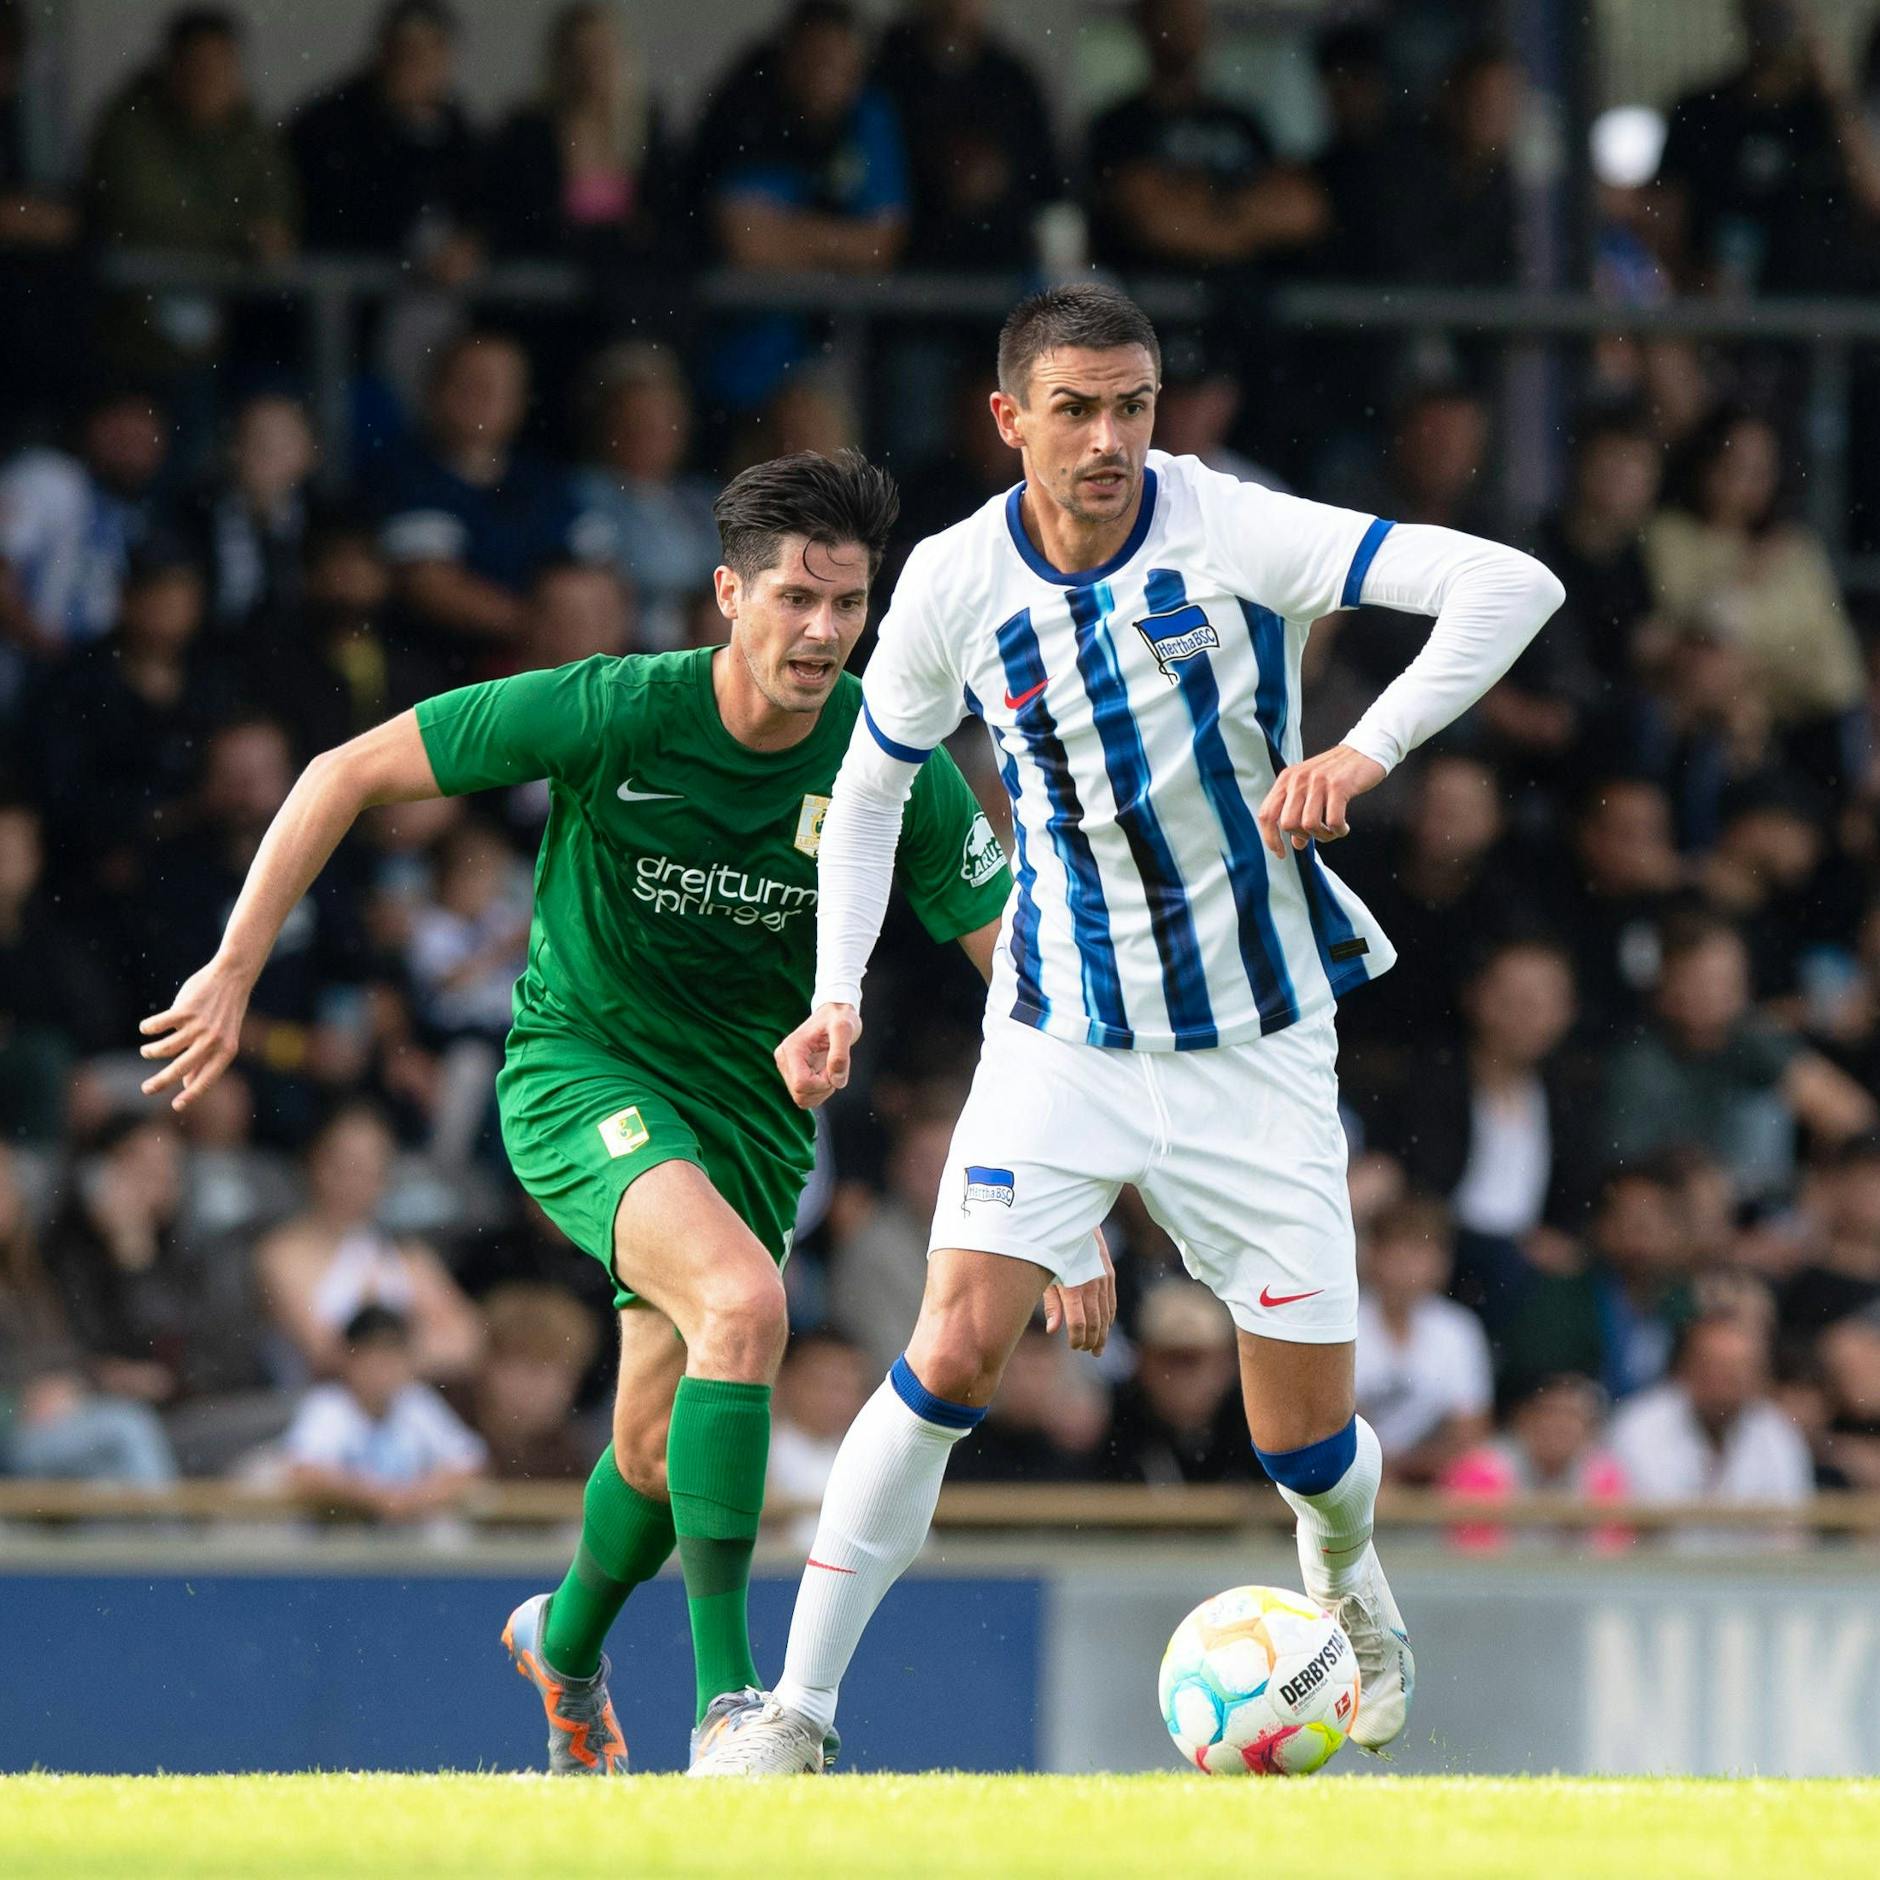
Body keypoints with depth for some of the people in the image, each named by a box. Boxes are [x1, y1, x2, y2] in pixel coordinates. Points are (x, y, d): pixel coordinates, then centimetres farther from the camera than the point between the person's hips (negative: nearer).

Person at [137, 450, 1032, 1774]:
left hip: (751, 1104, 4)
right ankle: (727, 1699, -29)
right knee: (744, 1305, -31)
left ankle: (569, 1643, 47)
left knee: (664, 1452, 11)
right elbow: (349, 773, -13)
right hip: (580, 1062, -4)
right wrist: (234, 972, -15)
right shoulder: (615, 715, -22)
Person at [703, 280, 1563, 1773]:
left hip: (1255, 1042, -1)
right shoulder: (956, 585, -6)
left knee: (1309, 1445, 2)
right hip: (1062, 1033, 1)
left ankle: (1347, 1584, 40)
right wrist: (838, 995, 0)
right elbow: (871, 787, 12)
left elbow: (1511, 586, -24)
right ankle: (799, 1711, -11)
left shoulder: (1232, 534, -16)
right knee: (957, 1347, -18)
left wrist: (1367, 752, -34)